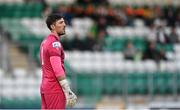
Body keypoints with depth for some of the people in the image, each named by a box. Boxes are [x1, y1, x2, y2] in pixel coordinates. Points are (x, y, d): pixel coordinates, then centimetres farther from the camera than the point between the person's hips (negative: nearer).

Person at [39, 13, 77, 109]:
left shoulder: (45, 42, 16)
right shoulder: (55, 43, -13)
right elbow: (58, 70, -21)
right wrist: (68, 91, -22)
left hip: (45, 86, 10)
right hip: (55, 88, -10)